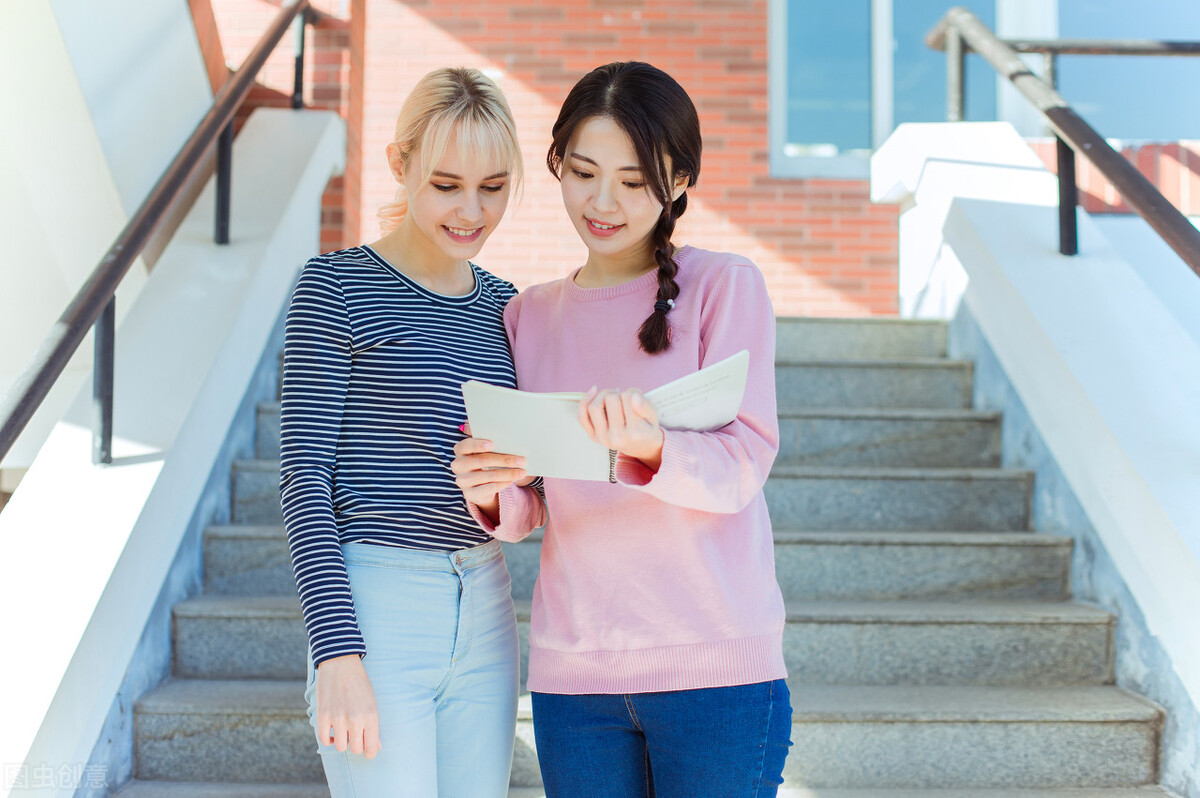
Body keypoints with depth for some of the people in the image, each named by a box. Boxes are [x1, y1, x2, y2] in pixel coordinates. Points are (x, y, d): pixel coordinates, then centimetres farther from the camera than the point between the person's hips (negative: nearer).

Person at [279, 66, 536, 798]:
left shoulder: (501, 304, 11)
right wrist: (337, 652, -16)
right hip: (375, 609, -6)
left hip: (484, 609, 6)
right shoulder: (337, 287, -5)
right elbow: (305, 474, -9)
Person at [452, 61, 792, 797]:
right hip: (572, 672, 3)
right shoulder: (529, 315, 11)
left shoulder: (725, 286, 0)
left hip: (715, 664, -3)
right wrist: (488, 493, -13)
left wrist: (648, 449, -29)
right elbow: (526, 514, 10)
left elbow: (743, 466, -9)